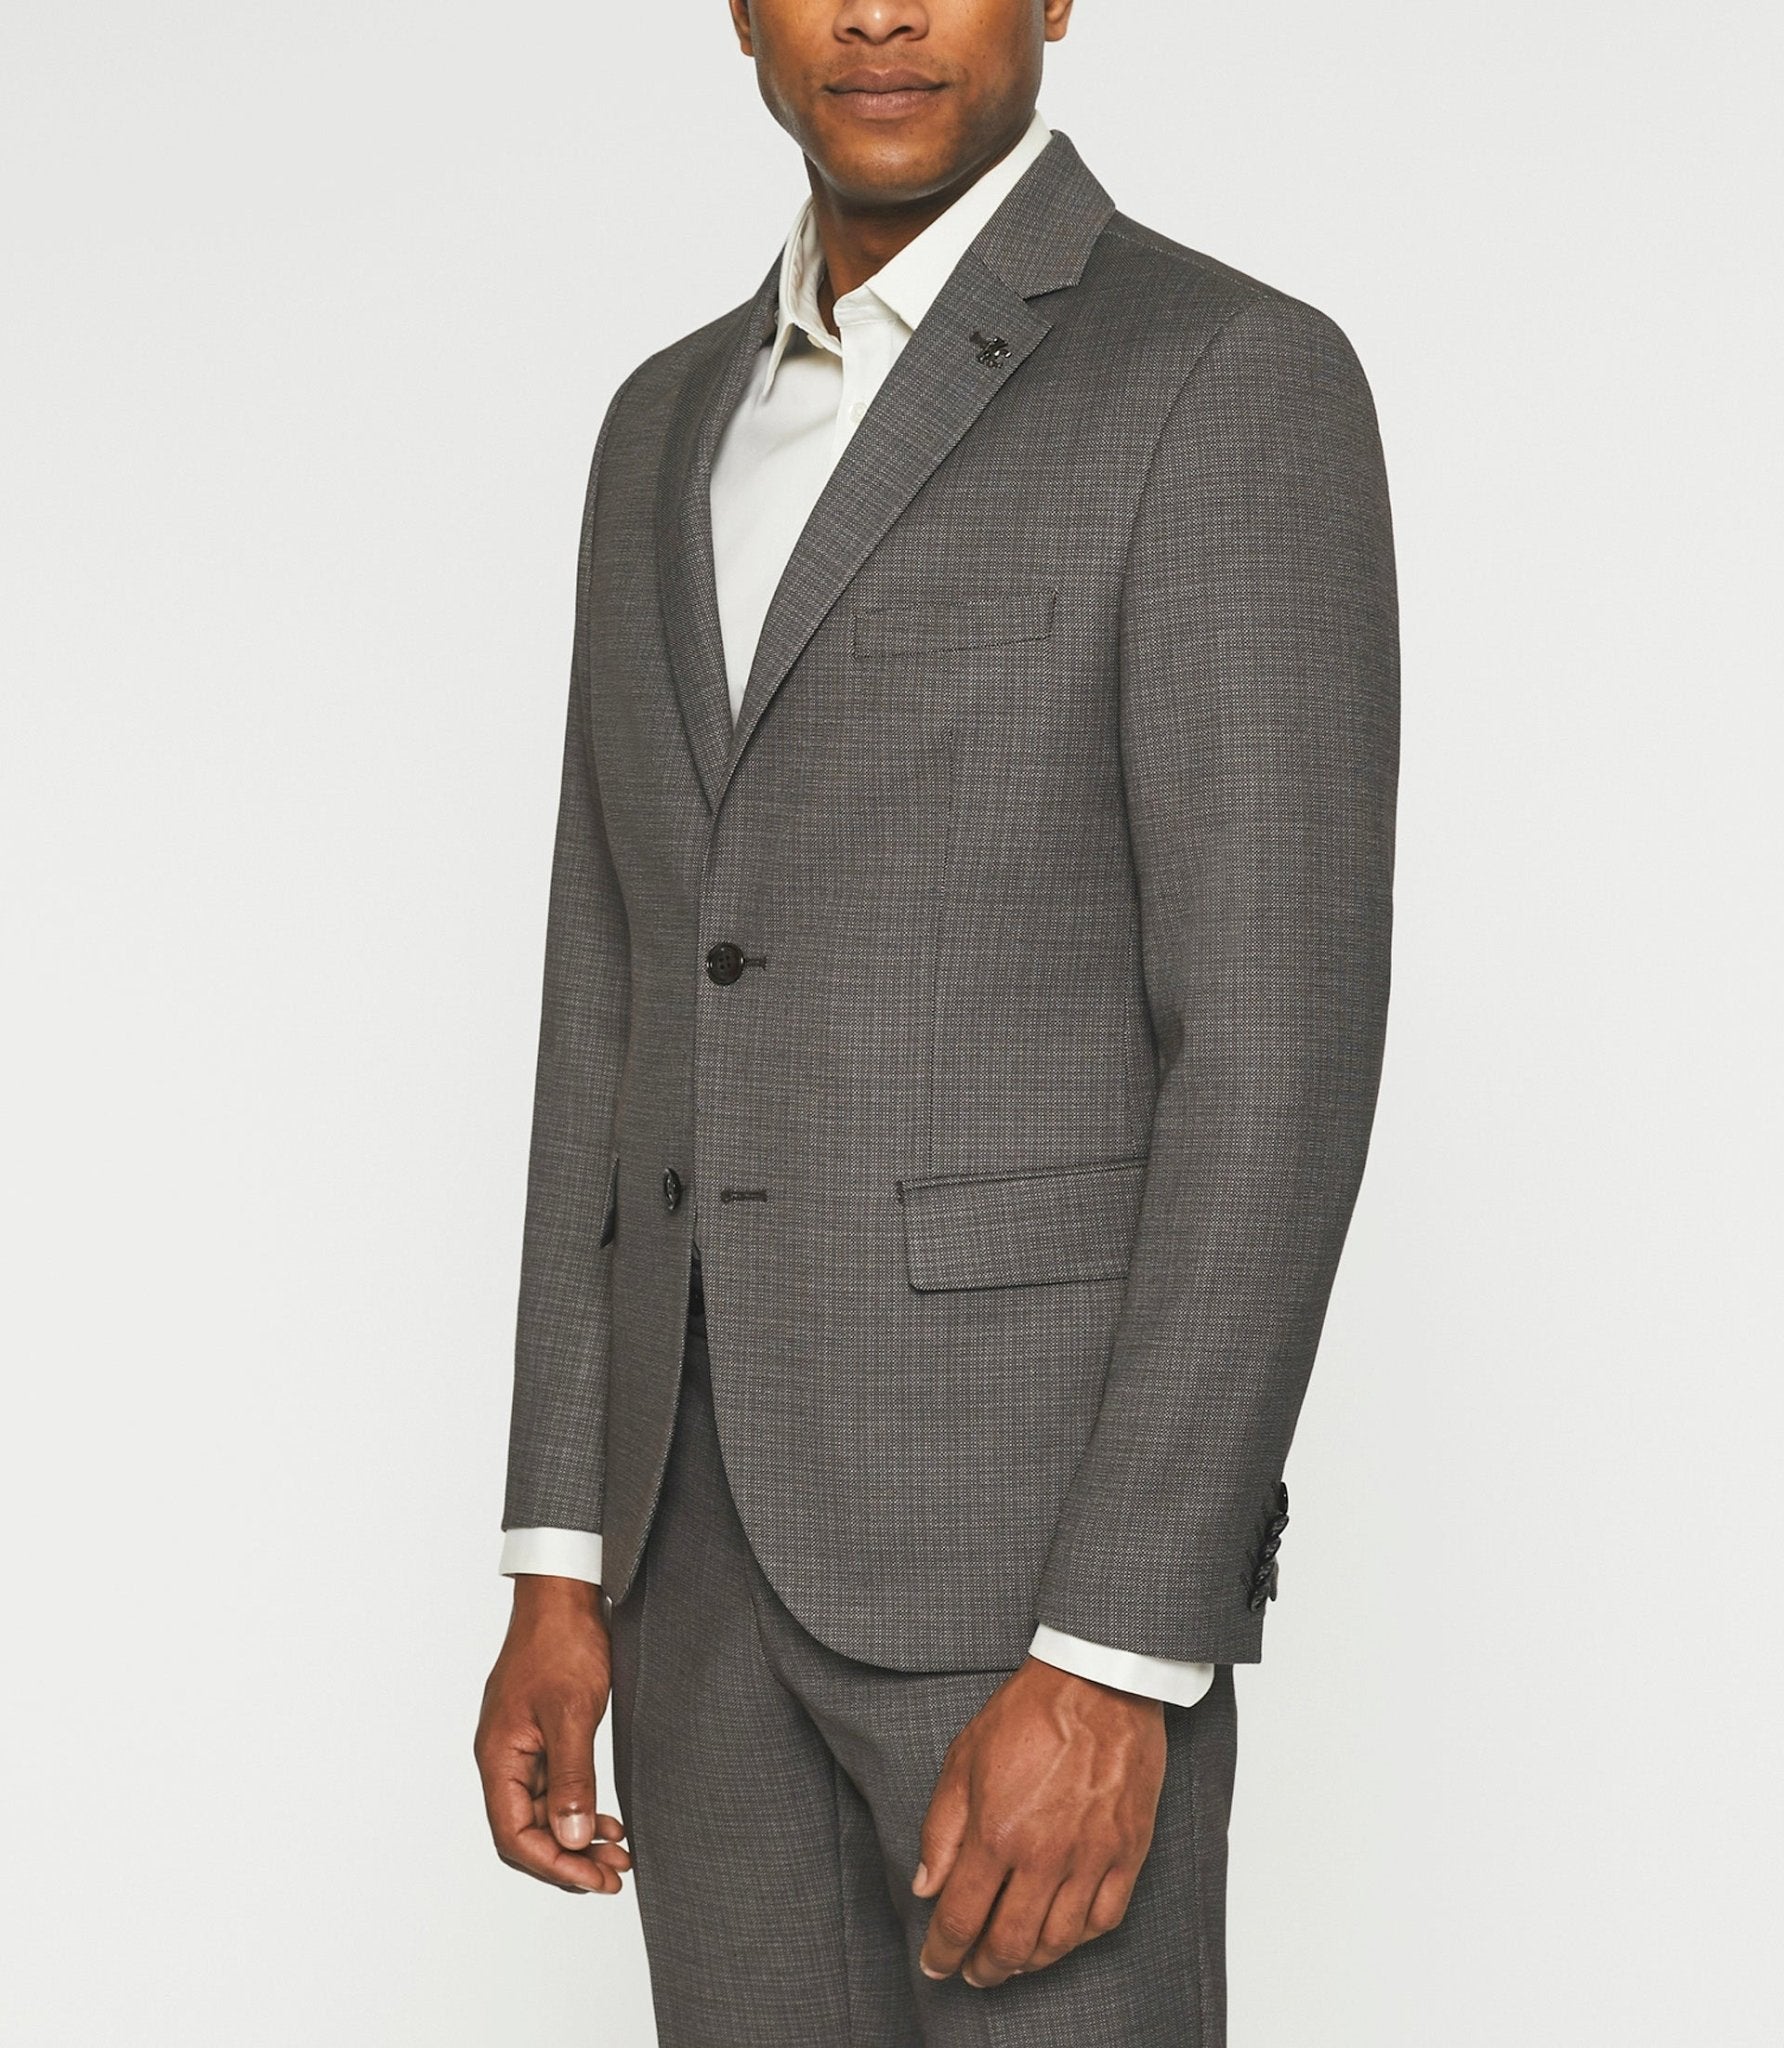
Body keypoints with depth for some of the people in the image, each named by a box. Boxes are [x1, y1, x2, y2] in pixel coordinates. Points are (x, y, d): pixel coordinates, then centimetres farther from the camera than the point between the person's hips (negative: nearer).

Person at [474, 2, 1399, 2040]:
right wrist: (558, 1571, 10)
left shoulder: (1235, 387, -9)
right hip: (731, 1530, 7)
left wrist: (1116, 1666, -20)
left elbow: (1278, 1048, -16)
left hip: (1050, 1524, -7)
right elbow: (623, 1021, 15)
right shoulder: (683, 429, 14)